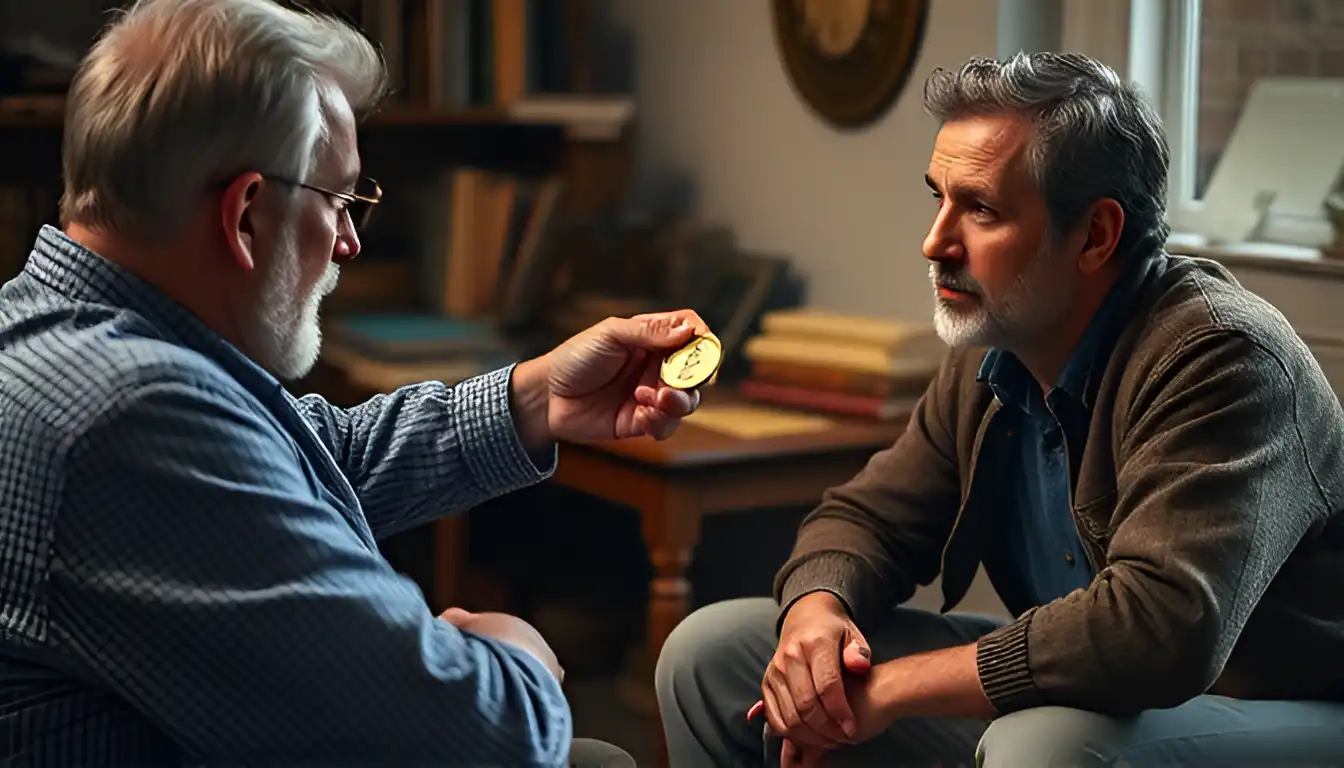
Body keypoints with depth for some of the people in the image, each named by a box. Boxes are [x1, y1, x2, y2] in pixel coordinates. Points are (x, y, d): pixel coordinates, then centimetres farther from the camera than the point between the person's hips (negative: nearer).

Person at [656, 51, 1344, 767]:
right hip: (1062, 703, 7)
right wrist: (816, 609, -16)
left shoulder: (1217, 358, -25)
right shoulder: (988, 361, 0)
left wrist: (890, 687, -27)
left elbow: (1162, 630, -36)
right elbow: (869, 517, 10)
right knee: (713, 651, 3)